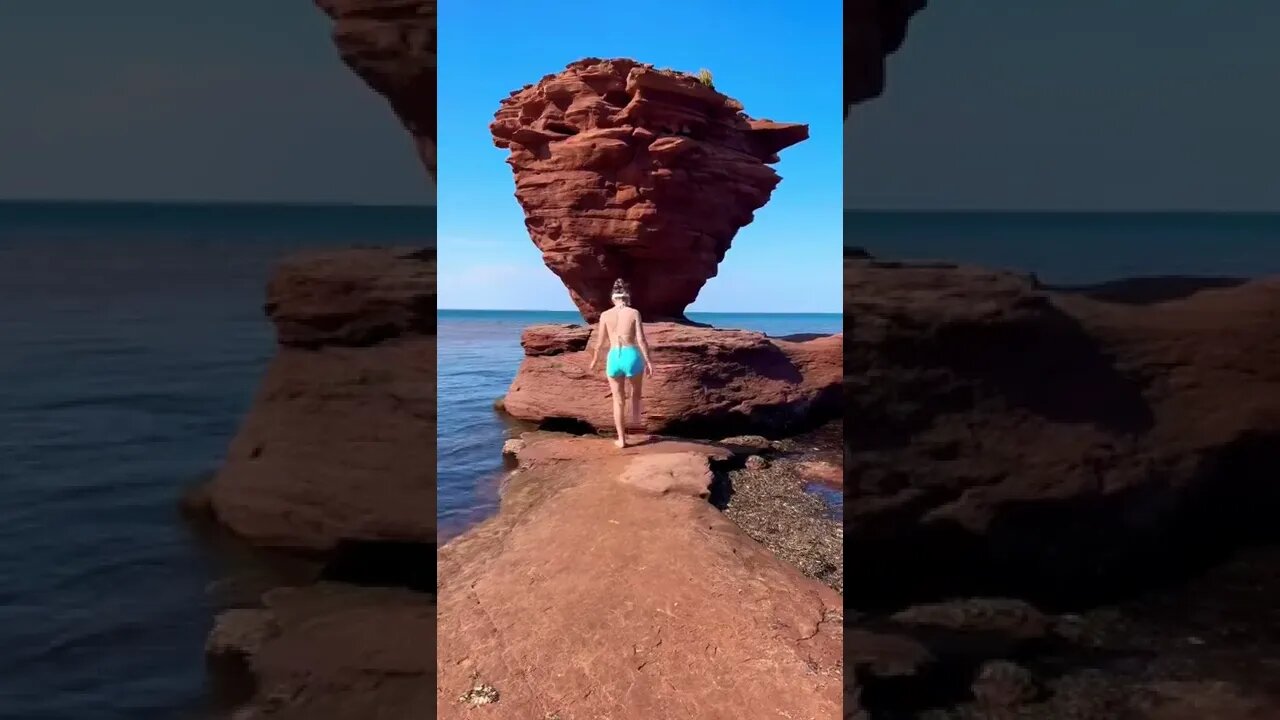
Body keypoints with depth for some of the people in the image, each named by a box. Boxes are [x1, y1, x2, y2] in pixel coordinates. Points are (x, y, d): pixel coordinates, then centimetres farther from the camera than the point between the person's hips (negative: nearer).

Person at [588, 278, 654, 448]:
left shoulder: (605, 315, 2)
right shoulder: (634, 313, -3)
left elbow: (600, 342, 7)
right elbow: (641, 340, -7)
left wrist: (595, 359, 22)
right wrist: (648, 361, -1)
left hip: (614, 358, 1)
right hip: (632, 356, -1)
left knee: (618, 401, 12)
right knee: (636, 393, 29)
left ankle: (621, 439, 14)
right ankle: (636, 422, 33)